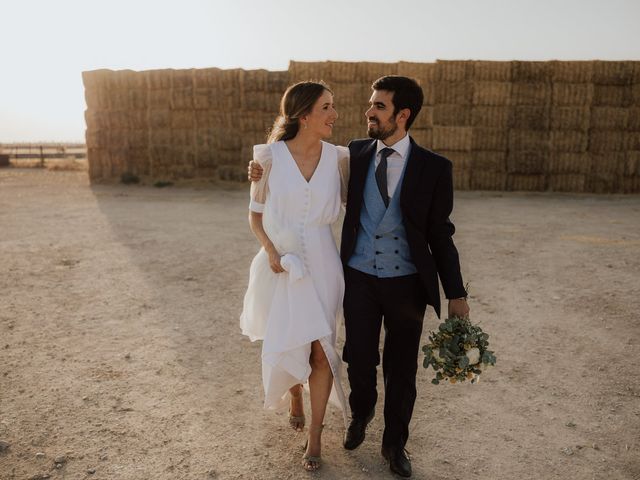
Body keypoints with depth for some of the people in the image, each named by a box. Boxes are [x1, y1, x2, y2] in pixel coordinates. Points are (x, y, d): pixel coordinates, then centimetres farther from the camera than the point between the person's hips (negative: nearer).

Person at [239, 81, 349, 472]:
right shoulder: (271, 156, -8)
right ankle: (294, 397, 48)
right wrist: (271, 250, -14)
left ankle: (315, 435, 22)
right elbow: (255, 213, -1)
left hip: (321, 265, 1)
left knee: (321, 349, 1)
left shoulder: (337, 157, -3)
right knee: (285, 346, 14)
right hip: (281, 266, -1)